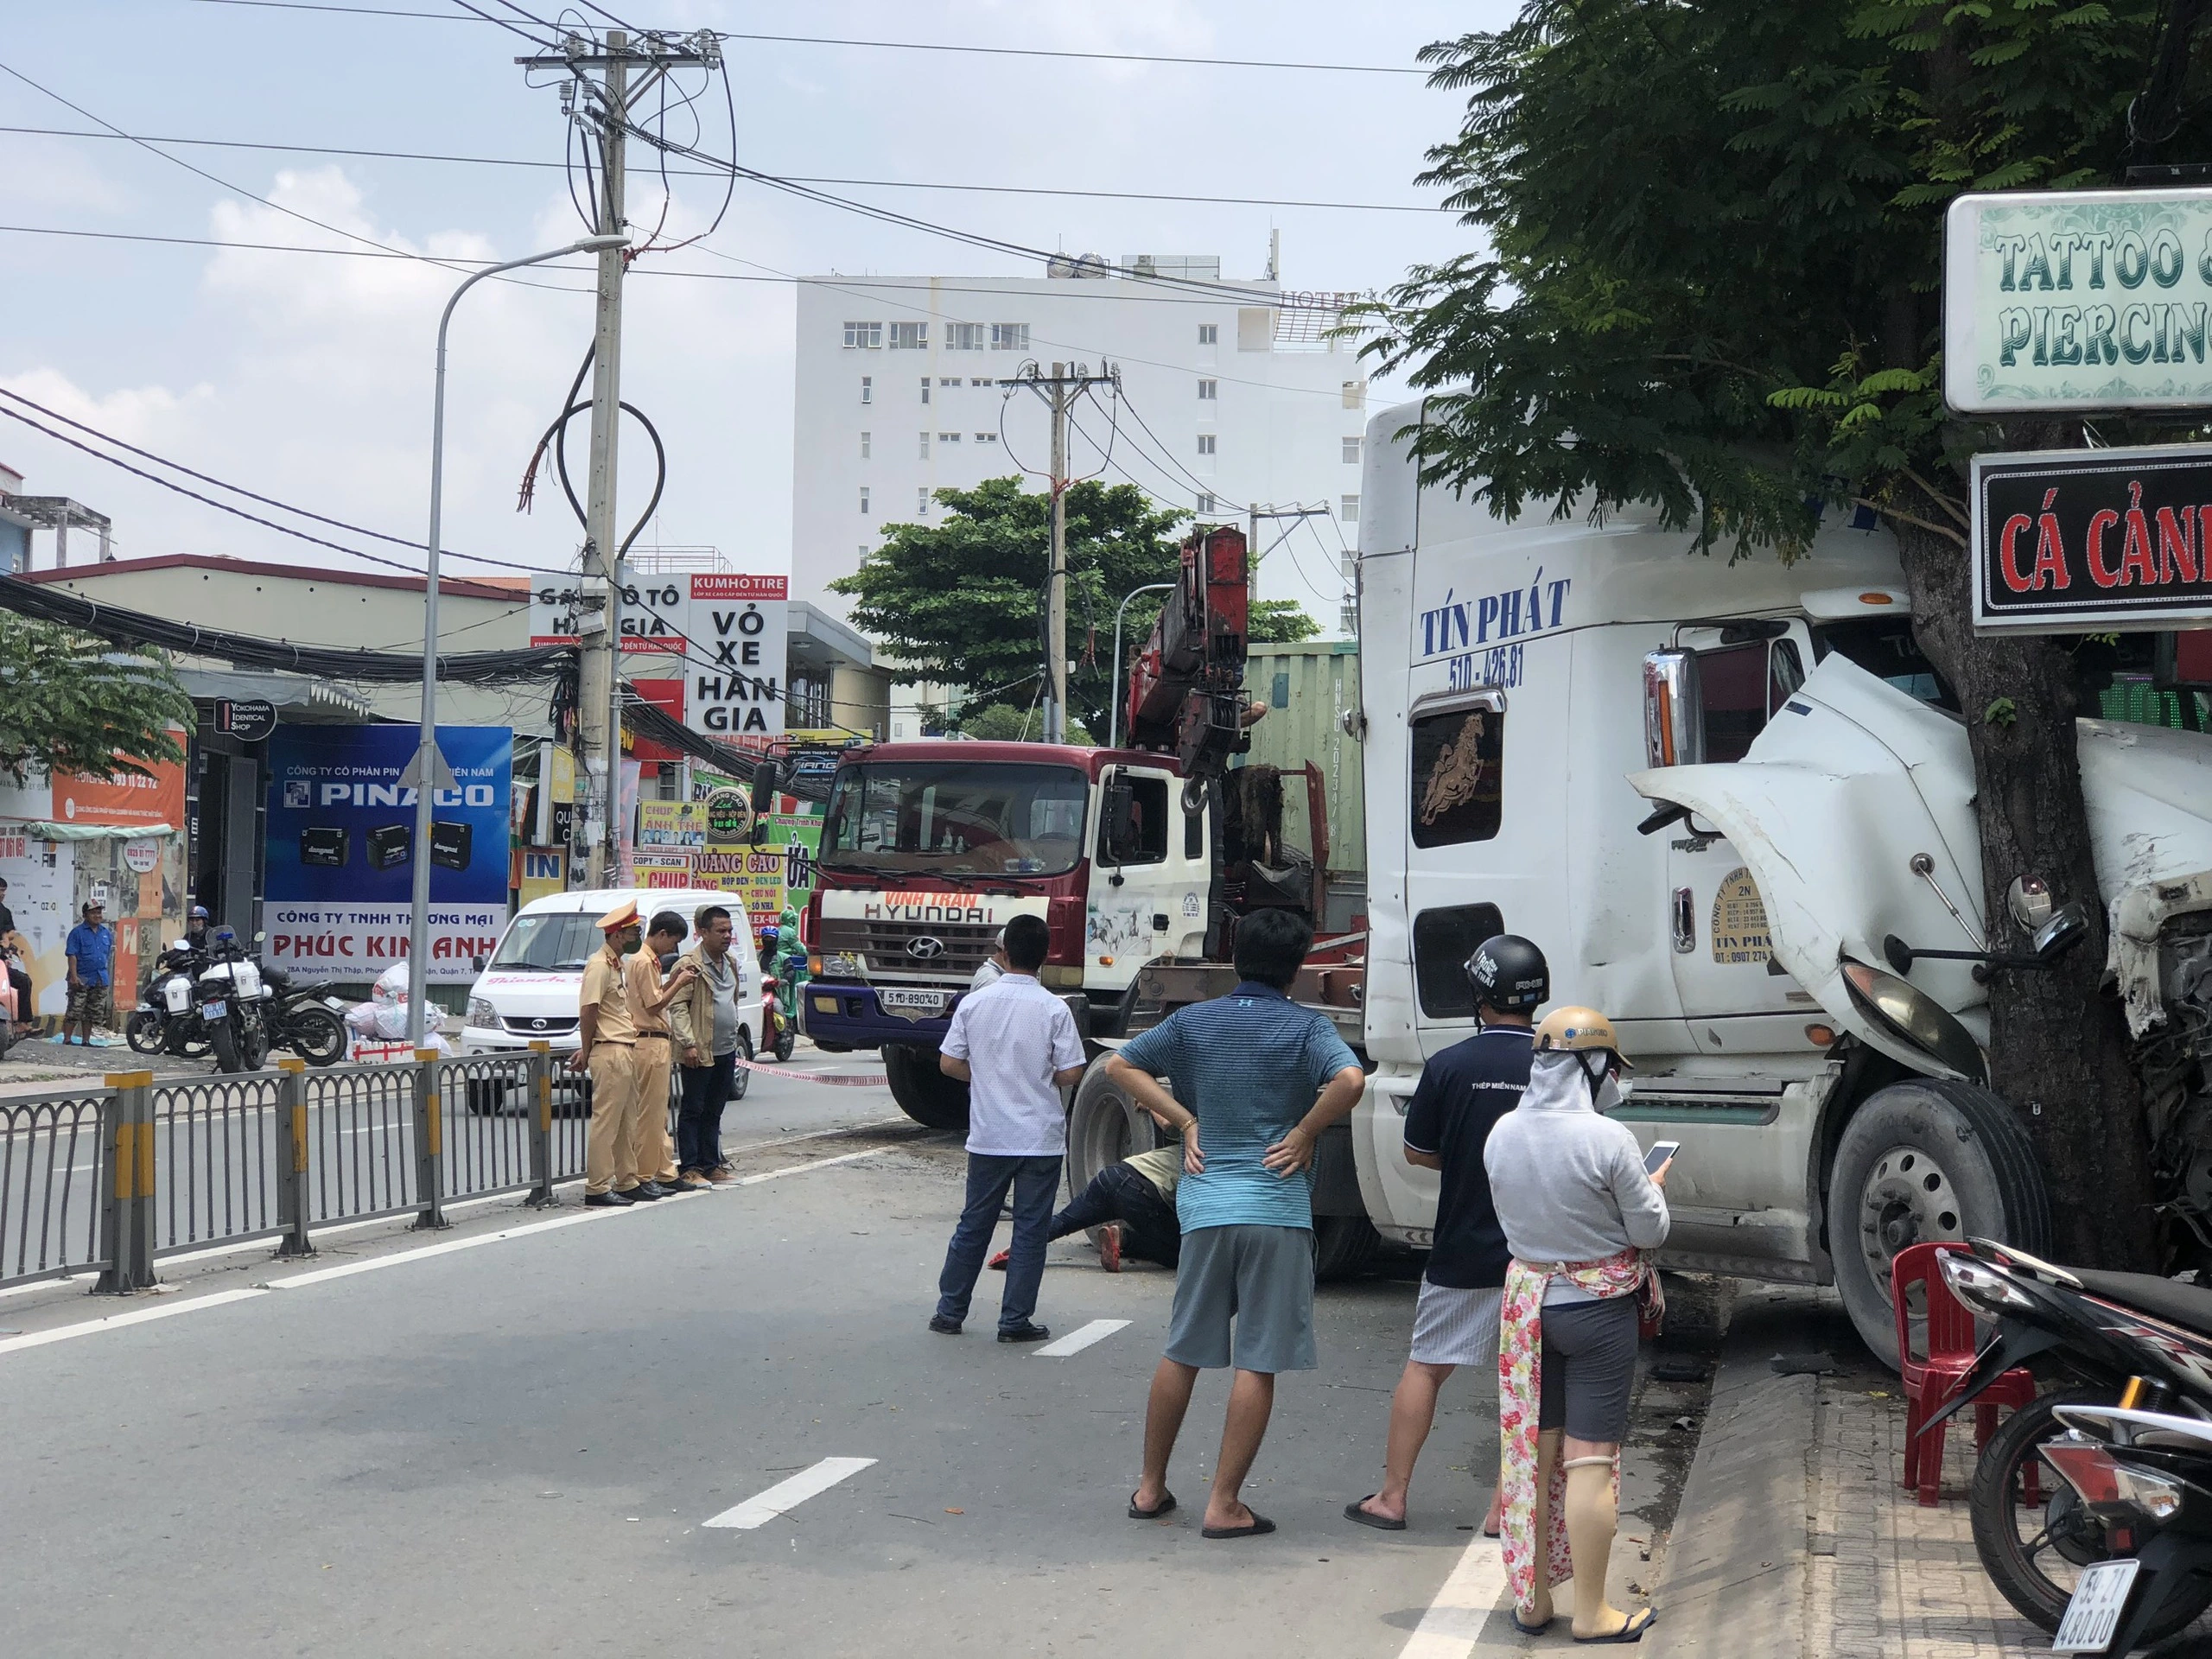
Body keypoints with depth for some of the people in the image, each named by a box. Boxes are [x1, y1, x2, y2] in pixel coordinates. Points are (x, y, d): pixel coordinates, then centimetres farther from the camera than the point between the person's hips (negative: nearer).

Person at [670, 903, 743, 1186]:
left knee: (713, 1111, 13)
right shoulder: (690, 964, -11)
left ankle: (710, 1165, 18)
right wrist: (688, 1043, -20)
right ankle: (688, 1168, 3)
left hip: (726, 1051, 8)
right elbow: (678, 1007, -14)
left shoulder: (731, 963, 14)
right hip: (699, 1052, -8)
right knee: (692, 1110, -1)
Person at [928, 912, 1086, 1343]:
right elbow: (1071, 1073, -9)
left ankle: (950, 1312, 19)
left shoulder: (974, 1003, -3)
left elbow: (948, 1063, 1)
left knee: (973, 1225, 14)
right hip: (1041, 1138, -3)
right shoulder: (1054, 1009, -10)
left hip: (988, 1136, 3)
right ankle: (1015, 1320, 6)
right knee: (1030, 1230, 5)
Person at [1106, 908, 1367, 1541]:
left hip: (1204, 1207, 4)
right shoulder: (1306, 1028, -4)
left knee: (1182, 1351, 16)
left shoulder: (1193, 1022, 7)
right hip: (1277, 1211, -4)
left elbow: (1121, 1065, 11)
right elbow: (1349, 1080, -22)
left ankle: (1150, 1487, 24)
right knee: (1258, 1363, 1)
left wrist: (1185, 1120, 9)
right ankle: (1224, 1505, 1)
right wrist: (1304, 1133, -9)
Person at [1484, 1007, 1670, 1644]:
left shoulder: (1502, 1135, -3)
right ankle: (1592, 1613, 8)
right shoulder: (1608, 1140, -20)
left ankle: (1531, 1600, 22)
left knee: (1532, 1451, 13)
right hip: (1599, 1306, -5)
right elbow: (1649, 1231, -11)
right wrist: (1652, 1187, 8)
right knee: (1591, 1459, 1)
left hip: (1527, 1298, 5)